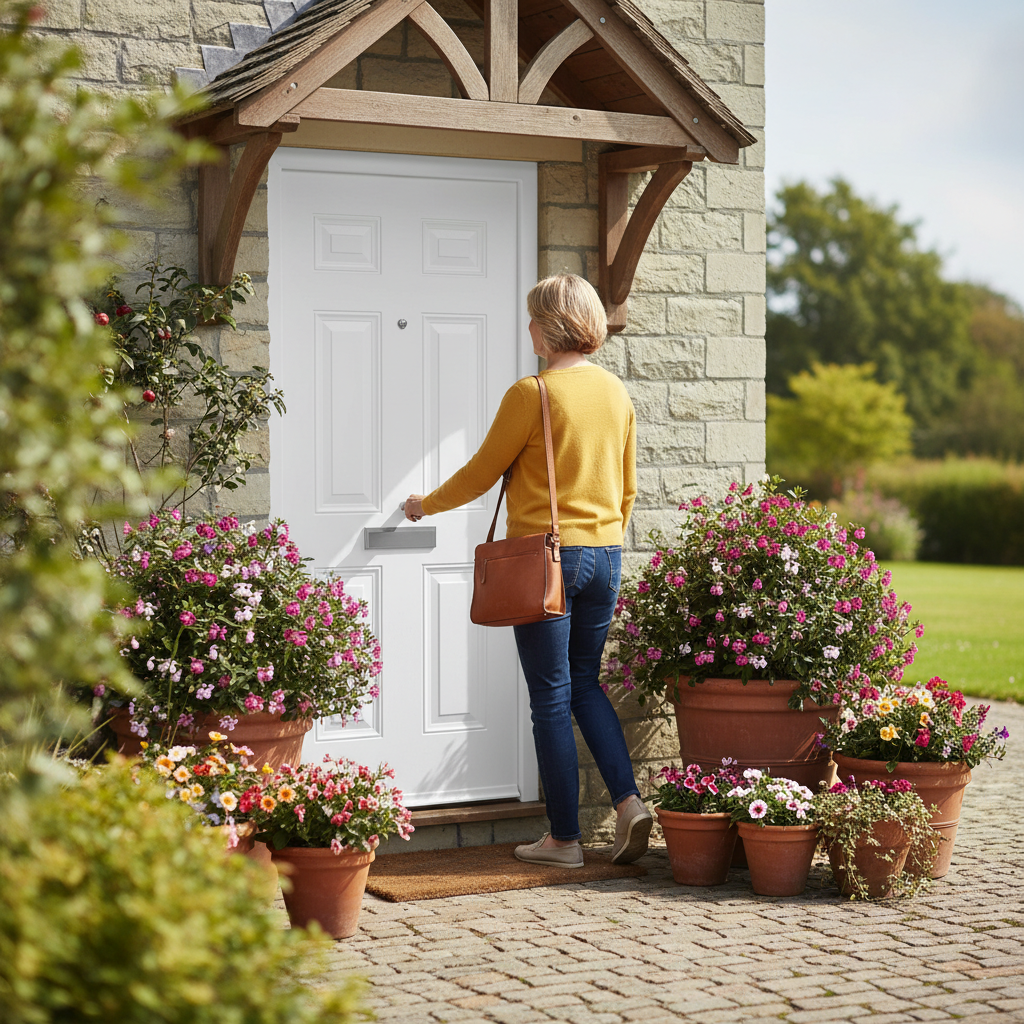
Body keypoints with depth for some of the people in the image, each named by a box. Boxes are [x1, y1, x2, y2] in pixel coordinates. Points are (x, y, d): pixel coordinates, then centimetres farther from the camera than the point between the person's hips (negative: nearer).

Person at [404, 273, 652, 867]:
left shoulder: (532, 393, -13)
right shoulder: (616, 392, 7)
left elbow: (482, 473, -4)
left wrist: (427, 505, 12)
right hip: (605, 553, 6)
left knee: (552, 698, 3)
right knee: (585, 683, 20)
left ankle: (564, 840, 9)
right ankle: (629, 801, 5)